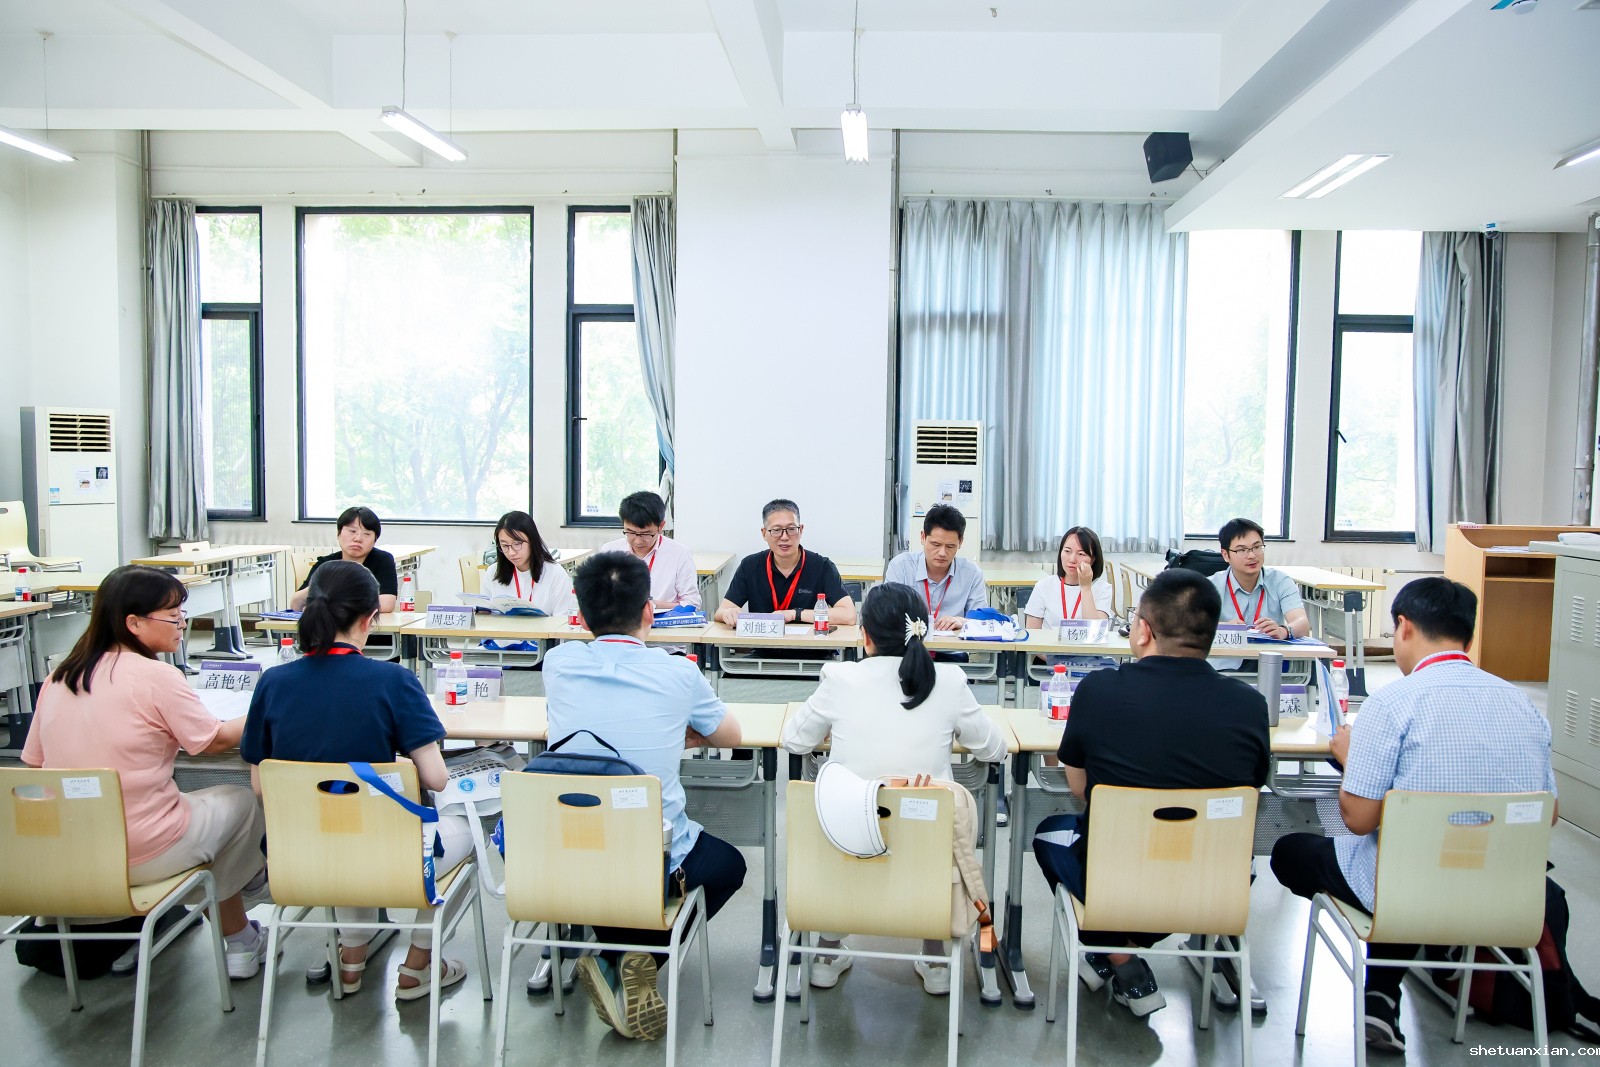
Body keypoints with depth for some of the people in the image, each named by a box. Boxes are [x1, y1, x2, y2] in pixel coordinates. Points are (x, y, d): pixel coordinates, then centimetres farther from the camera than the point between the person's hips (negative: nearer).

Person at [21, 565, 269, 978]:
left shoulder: (59, 677, 3)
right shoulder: (156, 676, -17)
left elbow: (34, 762, 9)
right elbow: (215, 741, -5)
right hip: (139, 857, -7)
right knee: (241, 801, 16)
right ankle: (240, 943, 34)